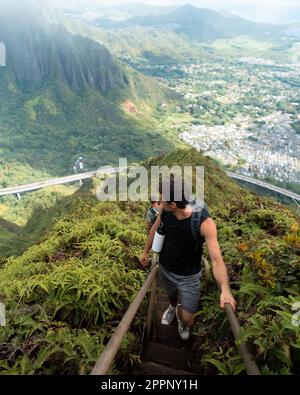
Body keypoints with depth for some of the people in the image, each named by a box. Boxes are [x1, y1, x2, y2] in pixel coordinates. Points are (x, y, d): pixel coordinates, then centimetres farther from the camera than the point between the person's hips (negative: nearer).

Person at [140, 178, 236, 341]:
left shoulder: (204, 222, -33)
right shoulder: (164, 210, -21)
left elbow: (216, 258, -34)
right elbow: (155, 228, 1)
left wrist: (225, 289, -47)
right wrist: (146, 252, 11)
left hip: (188, 276, -3)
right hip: (165, 269, 4)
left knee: (187, 320, 1)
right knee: (171, 295, 30)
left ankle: (180, 317, 40)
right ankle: (173, 307, 69)